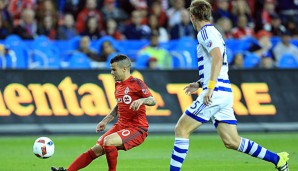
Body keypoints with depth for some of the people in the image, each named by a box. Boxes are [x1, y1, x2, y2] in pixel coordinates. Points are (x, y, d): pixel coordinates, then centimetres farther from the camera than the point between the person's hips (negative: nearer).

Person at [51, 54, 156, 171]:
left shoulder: (136, 83, -11)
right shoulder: (118, 85, 14)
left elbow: (152, 101, -19)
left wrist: (141, 100, -38)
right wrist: (105, 121, 21)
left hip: (137, 129, -8)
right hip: (121, 126, 8)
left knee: (108, 141, -30)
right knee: (97, 150, 3)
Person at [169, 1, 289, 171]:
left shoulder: (206, 31, -6)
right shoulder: (213, 32, 23)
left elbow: (218, 58, -22)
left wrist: (210, 88, -27)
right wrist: (200, 84, 32)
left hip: (215, 93, -9)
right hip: (224, 93, 9)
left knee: (181, 129, -5)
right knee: (232, 142, 7)